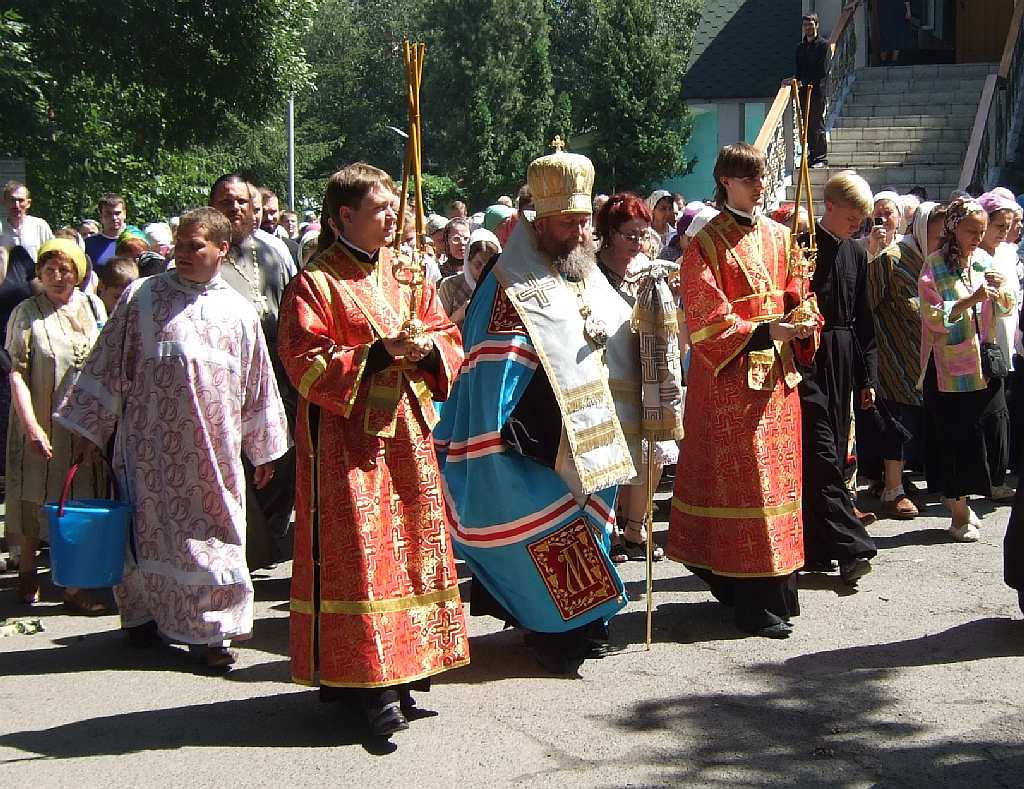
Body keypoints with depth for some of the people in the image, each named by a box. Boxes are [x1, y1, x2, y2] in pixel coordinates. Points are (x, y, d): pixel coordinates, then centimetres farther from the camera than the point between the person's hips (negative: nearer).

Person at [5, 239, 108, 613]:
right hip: (43, 424, -3)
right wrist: (31, 427, -20)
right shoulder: (27, 313, -5)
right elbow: (17, 374, -11)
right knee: (37, 498, 9)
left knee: (80, 501, 2)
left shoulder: (92, 305, 5)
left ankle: (74, 586, 8)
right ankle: (27, 568, 31)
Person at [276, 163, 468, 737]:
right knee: (359, 554, -7)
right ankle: (370, 680, -2)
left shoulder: (407, 274, 13)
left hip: (408, 432, 7)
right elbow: (305, 364, -13)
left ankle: (407, 667, 19)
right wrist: (378, 354, -22)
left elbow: (449, 338, 13)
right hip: (348, 438, -6)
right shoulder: (315, 284, -6)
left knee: (415, 543, 8)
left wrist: (427, 348, -10)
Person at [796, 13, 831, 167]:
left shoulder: (824, 44, -1)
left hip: (817, 89, -6)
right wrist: (798, 81, 2)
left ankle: (821, 158, -4)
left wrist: (805, 81, -13)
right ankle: (812, 155, 12)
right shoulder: (800, 47, 19)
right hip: (804, 90, 6)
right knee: (807, 125, 6)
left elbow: (823, 70, -9)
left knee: (817, 125, -7)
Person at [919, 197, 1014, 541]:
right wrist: (971, 300, -23)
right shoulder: (934, 267, -7)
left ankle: (961, 500, 24)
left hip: (983, 364, 5)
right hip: (948, 366, -5)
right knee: (954, 438, 0)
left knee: (977, 435, 6)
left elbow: (1004, 311, 12)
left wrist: (1000, 293, -9)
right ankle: (959, 512, 12)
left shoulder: (984, 261, 7)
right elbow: (934, 318, -14)